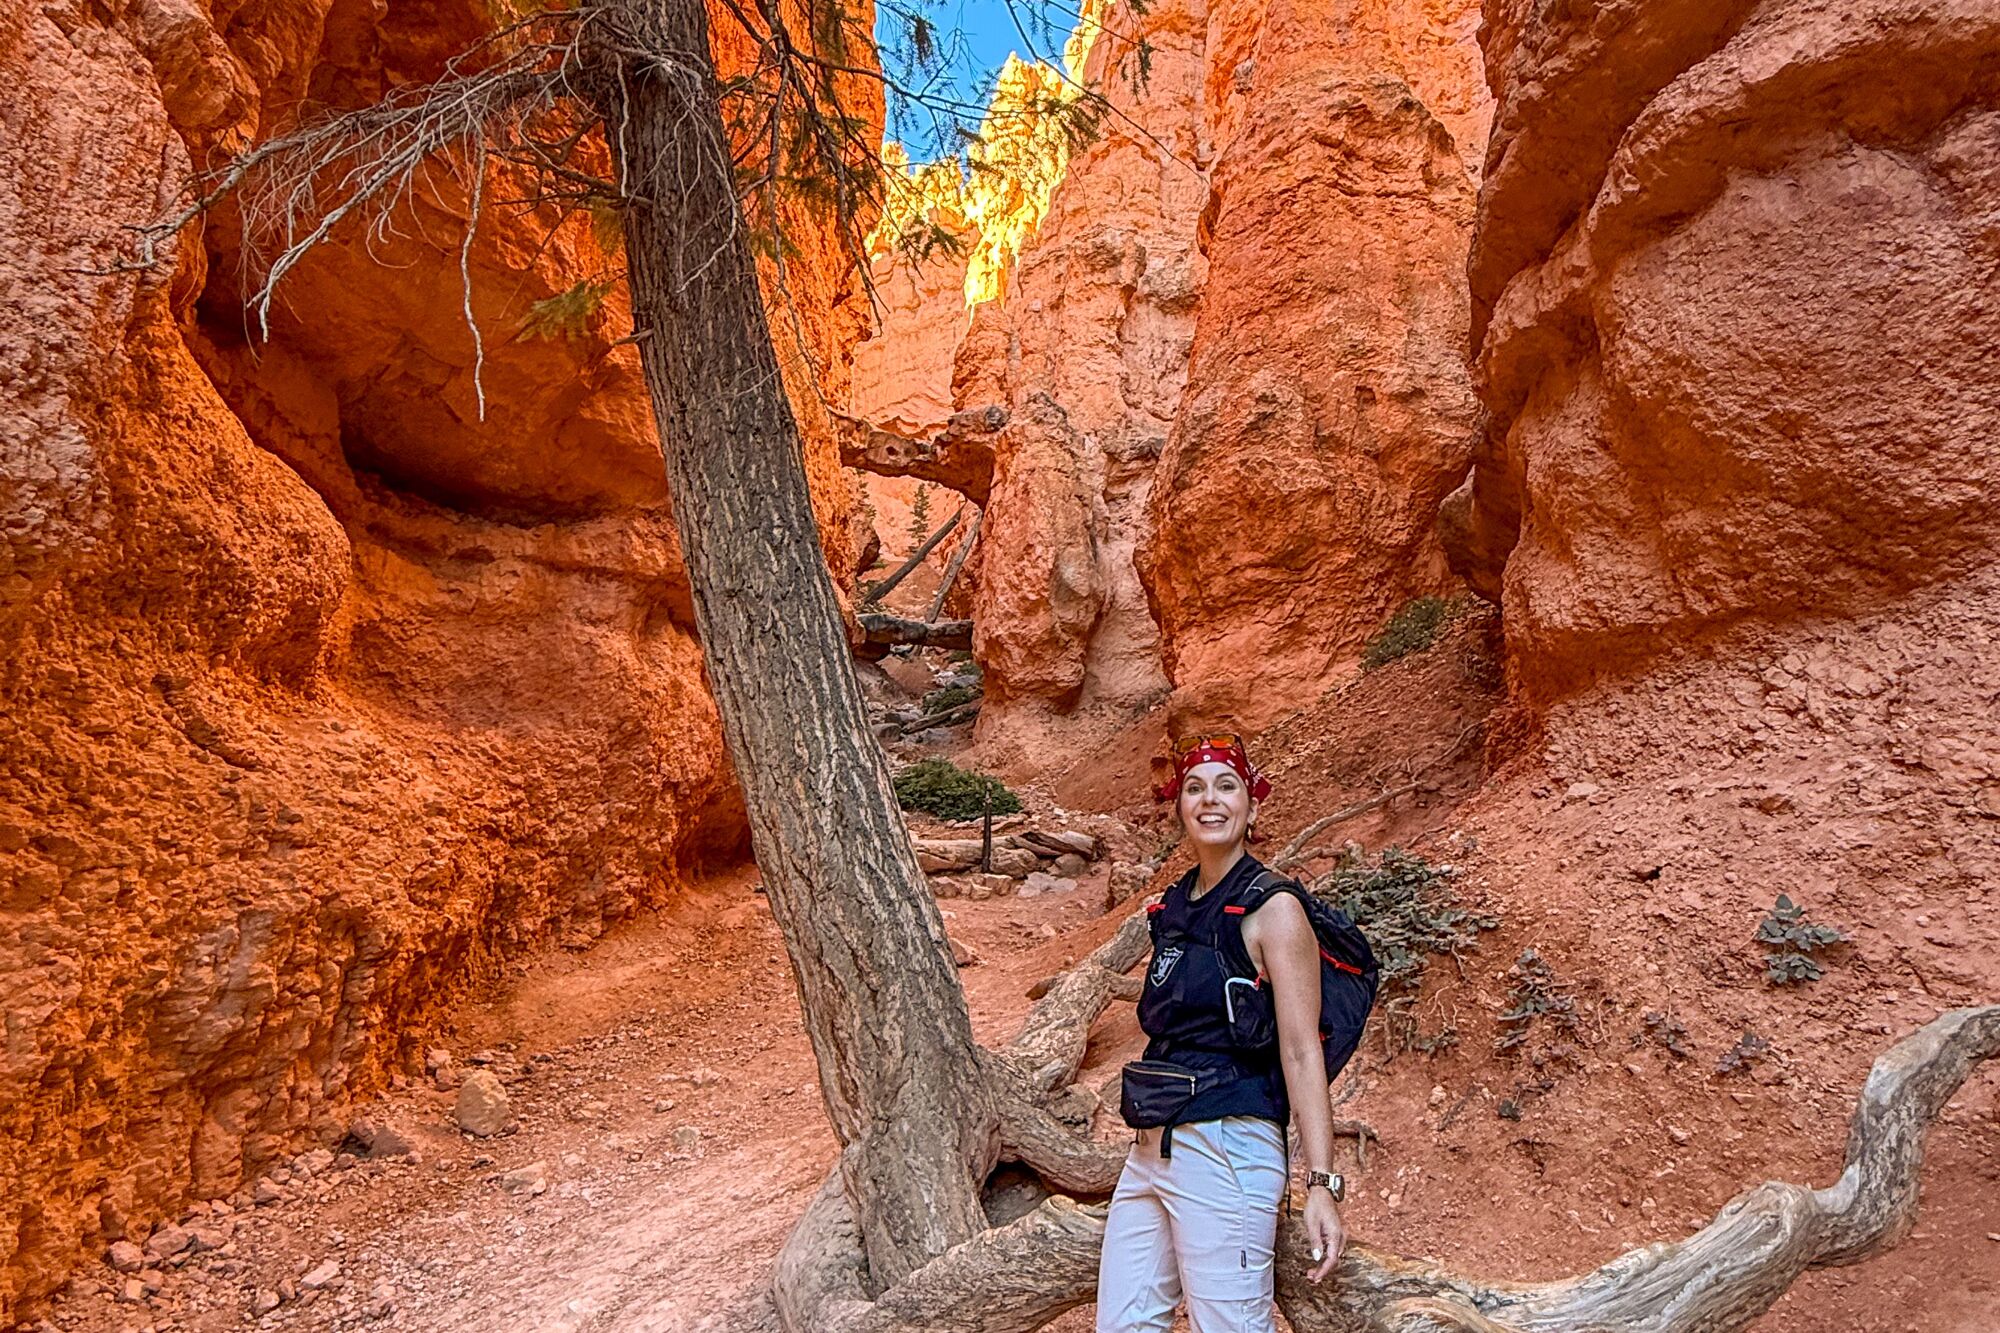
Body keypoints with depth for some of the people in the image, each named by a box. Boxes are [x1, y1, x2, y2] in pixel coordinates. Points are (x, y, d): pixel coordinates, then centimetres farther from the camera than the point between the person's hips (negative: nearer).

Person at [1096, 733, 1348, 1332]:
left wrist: (1321, 1185, -18)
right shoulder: (1172, 907, 13)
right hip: (1150, 1150, 7)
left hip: (1225, 1149, -7)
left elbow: (1301, 1053, -12)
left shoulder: (1272, 910, -8)